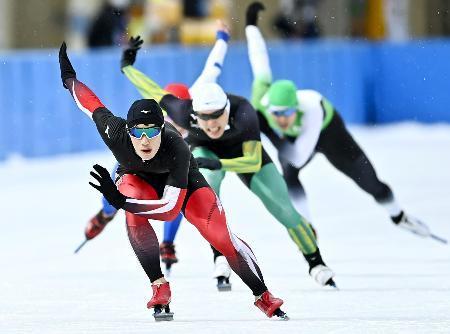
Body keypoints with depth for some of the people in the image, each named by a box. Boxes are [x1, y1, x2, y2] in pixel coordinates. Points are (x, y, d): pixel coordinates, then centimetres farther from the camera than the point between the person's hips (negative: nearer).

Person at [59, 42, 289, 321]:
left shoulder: (176, 149, -42)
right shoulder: (116, 134, -37)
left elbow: (171, 207, -43)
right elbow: (92, 104, -16)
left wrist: (120, 201, -54)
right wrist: (69, 78, 1)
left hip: (182, 181, -1)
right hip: (136, 179, 1)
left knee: (221, 236, -14)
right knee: (133, 215, -35)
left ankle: (264, 297, 8)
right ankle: (160, 288, -22)